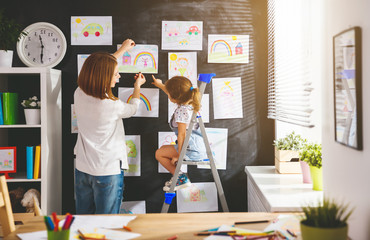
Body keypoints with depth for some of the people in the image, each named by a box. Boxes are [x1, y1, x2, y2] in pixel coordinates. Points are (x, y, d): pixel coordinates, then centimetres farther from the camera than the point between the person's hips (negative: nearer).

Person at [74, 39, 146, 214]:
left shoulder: (79, 95, -7)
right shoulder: (112, 106, -22)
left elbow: (100, 69, 11)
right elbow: (132, 109, 3)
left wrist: (122, 50, 22)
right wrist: (137, 86, 22)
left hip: (82, 169, 6)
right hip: (108, 172, -6)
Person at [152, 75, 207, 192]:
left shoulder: (181, 111, -23)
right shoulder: (189, 102, 5)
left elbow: (182, 134, -22)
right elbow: (173, 94, 26)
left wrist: (179, 155, -14)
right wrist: (161, 85, 42)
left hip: (193, 150, -10)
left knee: (159, 153, 2)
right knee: (164, 148, 23)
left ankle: (181, 178, 4)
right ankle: (179, 176, 19)